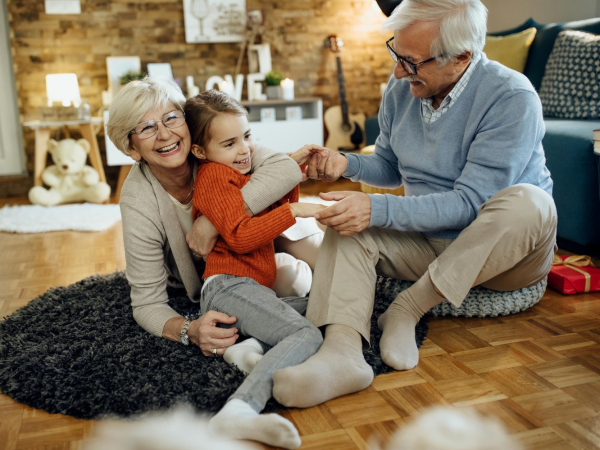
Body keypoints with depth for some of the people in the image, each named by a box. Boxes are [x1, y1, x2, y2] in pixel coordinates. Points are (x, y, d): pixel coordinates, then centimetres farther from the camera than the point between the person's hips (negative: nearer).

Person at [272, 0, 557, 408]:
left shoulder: (511, 98, -20)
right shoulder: (401, 90, 0)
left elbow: (470, 202, -26)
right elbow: (390, 169, 15)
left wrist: (378, 209, -34)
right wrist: (346, 163, -6)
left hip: (504, 252, -5)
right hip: (431, 245, 5)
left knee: (527, 202, -36)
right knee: (350, 224, -14)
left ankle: (409, 308, -23)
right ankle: (342, 351, -38)